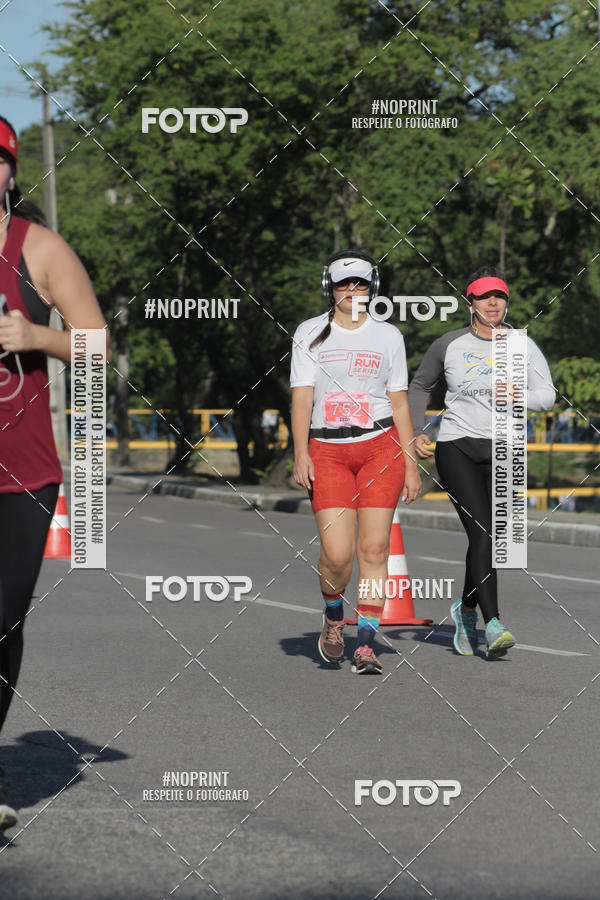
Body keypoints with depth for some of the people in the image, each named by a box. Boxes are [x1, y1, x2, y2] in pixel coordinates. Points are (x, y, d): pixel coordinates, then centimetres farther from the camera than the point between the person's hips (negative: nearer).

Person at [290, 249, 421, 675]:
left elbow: (399, 403, 10)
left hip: (381, 446, 1)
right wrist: (301, 454, -10)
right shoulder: (310, 333, 6)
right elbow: (302, 397, 1)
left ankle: (366, 644, -3)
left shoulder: (388, 336, 9)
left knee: (374, 547, -8)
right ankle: (334, 616, 20)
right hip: (327, 450, -1)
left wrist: (411, 464, 5)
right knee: (337, 553, -10)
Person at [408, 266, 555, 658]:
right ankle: (493, 624, -23)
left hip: (502, 451, 2)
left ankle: (466, 609, 33)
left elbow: (547, 396, -7)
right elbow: (420, 386, 20)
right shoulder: (449, 345, 4)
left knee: (488, 538, 6)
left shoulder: (523, 346, 2)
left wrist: (519, 396, -27)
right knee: (482, 533, -17)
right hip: (457, 447, -2)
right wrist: (417, 432, 8)